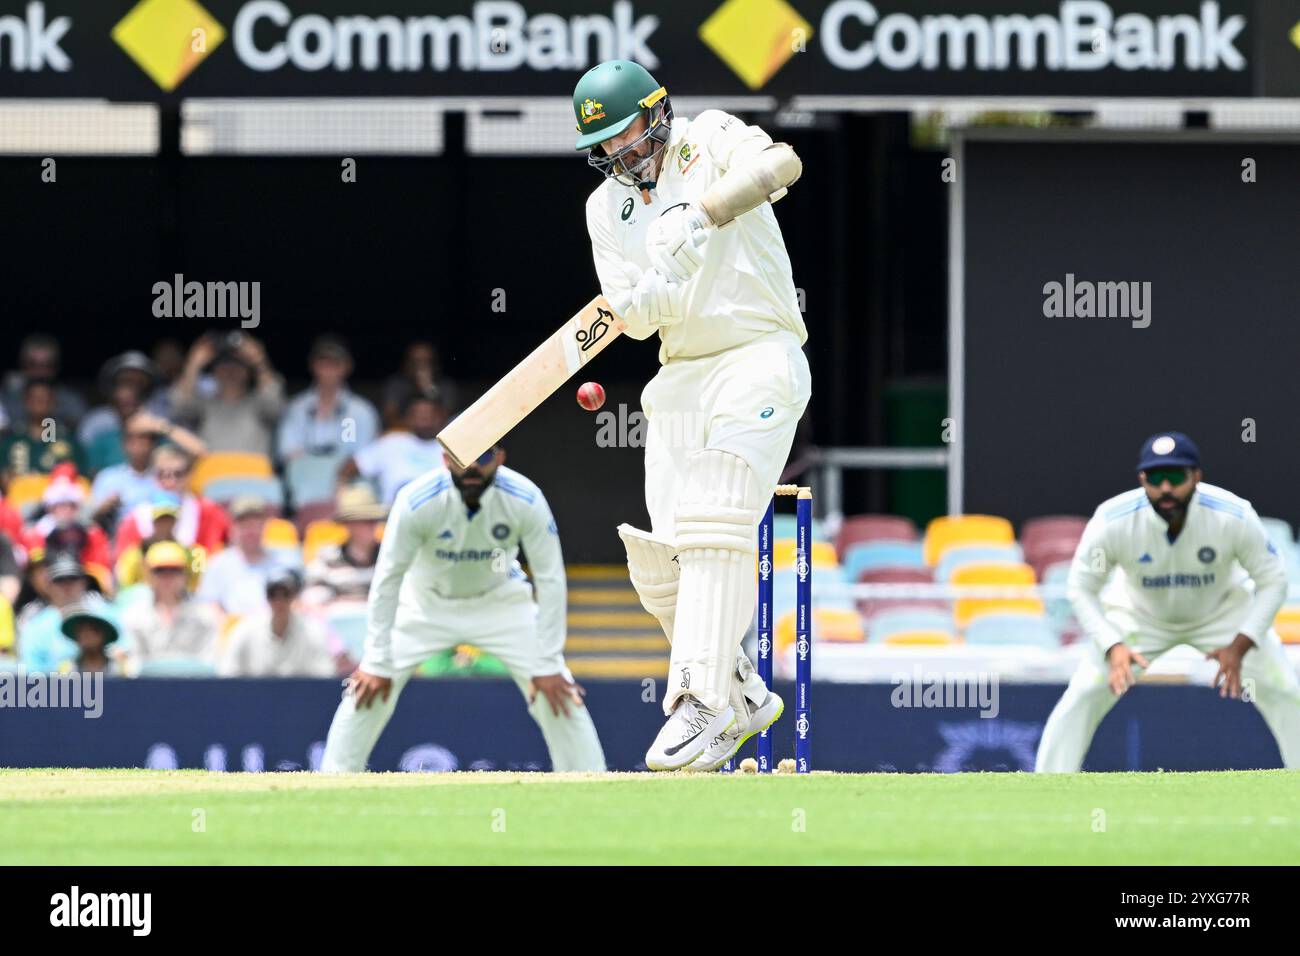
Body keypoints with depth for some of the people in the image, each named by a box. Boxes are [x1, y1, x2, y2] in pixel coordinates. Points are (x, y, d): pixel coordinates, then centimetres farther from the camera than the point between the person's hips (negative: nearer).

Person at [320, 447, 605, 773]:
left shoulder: (526, 500, -28)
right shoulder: (416, 501, -31)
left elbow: (550, 580, -21)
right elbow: (388, 579, -23)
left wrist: (548, 665, -22)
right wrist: (377, 663, -22)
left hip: (499, 598, 1)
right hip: (427, 599, -1)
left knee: (557, 691, -11)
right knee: (367, 689, -12)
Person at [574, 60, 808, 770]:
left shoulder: (709, 140, -2)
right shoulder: (606, 206, 12)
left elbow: (779, 164, -24)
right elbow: (633, 317, 2)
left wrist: (698, 216, -37)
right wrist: (659, 289, -22)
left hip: (759, 359, -6)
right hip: (677, 382, 6)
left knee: (714, 526, -21)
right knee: (657, 557, -1)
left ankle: (703, 704, -25)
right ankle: (743, 696, 15)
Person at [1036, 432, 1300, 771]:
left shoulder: (1235, 517, -31)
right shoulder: (1113, 521, -31)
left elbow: (1272, 581, -17)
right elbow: (1081, 589, -17)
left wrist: (1239, 647, -28)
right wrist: (1112, 647, -32)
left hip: (1223, 612, 0)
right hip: (1139, 614, 0)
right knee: (1081, 698, -15)